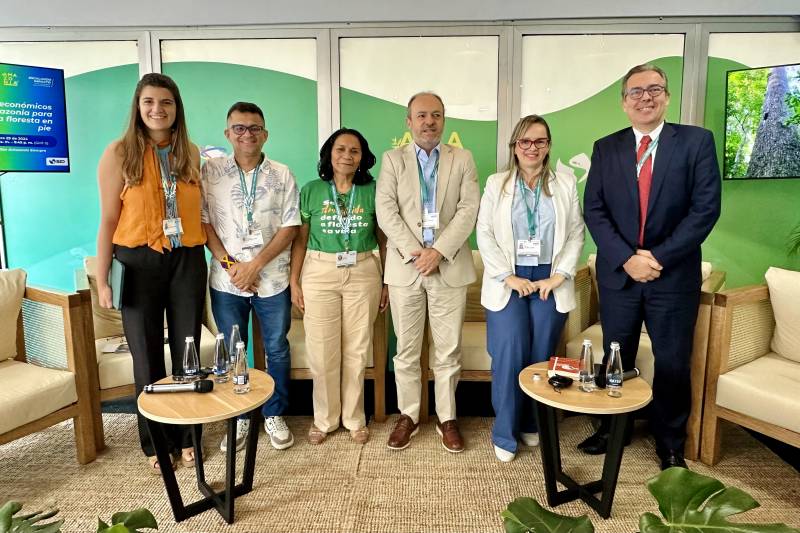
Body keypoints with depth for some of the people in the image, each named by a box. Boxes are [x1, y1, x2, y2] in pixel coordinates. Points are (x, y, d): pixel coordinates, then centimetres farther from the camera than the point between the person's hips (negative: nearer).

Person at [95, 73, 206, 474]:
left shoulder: (190, 153, 5)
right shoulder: (119, 153, -5)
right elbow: (108, 221, -4)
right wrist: (102, 279, -4)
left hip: (187, 261, 3)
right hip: (140, 263, -2)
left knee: (187, 353, 9)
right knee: (148, 358, 8)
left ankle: (185, 437, 27)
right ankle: (155, 444, 25)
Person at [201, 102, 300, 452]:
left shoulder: (282, 175, 1)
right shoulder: (210, 171, 1)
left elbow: (290, 227, -4)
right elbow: (203, 221, -1)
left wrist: (255, 264, -12)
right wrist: (229, 264, -11)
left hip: (272, 279, 0)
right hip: (226, 280, 0)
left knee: (277, 350, 9)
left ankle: (275, 415, 27)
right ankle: (237, 417, 28)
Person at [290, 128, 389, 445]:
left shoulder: (372, 191, 3)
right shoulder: (311, 190, 3)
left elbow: (384, 240, 5)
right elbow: (300, 239, 4)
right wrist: (294, 281, -1)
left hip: (363, 275, 0)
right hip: (319, 274, 0)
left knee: (357, 350, 7)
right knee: (322, 351, 4)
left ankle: (354, 418, 25)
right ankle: (324, 418, 24)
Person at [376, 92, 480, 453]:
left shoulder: (463, 159, 7)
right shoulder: (393, 159, 7)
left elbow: (469, 210, -3)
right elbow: (385, 211, -3)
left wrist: (439, 251, -14)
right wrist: (414, 252, -13)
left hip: (450, 267, 0)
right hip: (405, 267, 0)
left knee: (449, 350, 6)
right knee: (406, 349, 9)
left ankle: (447, 419, 22)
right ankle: (408, 415, 24)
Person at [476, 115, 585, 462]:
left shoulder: (565, 184, 8)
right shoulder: (496, 183, 5)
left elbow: (576, 233, 5)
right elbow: (484, 233, -1)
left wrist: (558, 276, -5)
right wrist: (508, 277, -8)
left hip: (550, 280, 1)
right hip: (508, 281, -1)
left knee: (542, 356, 4)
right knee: (509, 356, -7)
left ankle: (531, 424, 25)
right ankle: (505, 433, 8)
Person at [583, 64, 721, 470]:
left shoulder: (696, 141, -1)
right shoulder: (605, 148, 4)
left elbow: (706, 208, -8)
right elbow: (594, 210, -2)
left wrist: (660, 256, -15)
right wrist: (626, 258, -14)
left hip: (674, 275, -1)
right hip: (618, 273, 2)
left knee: (673, 363, 9)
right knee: (616, 359, 13)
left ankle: (670, 444, 29)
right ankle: (612, 429, 33)